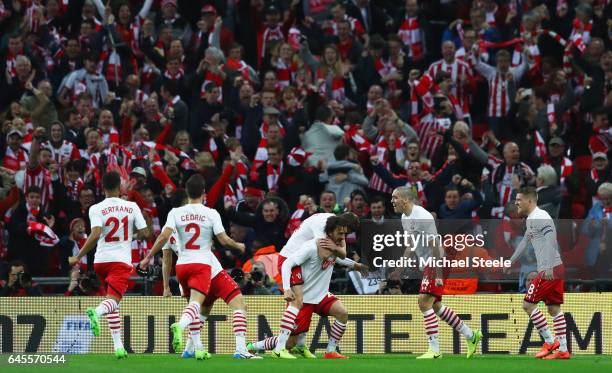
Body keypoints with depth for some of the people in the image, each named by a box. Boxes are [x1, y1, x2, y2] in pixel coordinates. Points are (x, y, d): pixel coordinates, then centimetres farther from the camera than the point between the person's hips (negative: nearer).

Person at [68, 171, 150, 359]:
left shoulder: (96, 209, -4)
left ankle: (118, 346, 14)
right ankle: (96, 313, -48)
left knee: (112, 301, 18)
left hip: (101, 260, 2)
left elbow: (95, 235, -17)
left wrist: (78, 257, -10)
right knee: (113, 299, -12)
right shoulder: (131, 207, 1)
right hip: (122, 260, -2)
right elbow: (145, 234, 2)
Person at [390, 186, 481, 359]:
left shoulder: (422, 217, -21)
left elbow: (434, 246, -23)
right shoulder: (405, 217, 10)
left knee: (424, 303, -15)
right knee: (435, 306, 14)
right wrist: (399, 270, 24)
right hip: (427, 265, 10)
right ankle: (470, 335, 25)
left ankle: (434, 350, -12)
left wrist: (438, 273, -26)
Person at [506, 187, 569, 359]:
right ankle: (563, 350, 8)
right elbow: (525, 242, 34)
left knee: (528, 304, -6)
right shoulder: (531, 219, 20)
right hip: (556, 269, 10)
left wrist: (548, 266, -33)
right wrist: (510, 261, 43)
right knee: (554, 308, 9)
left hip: (549, 271, -10)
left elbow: (550, 239, -24)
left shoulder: (539, 217, -12)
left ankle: (550, 341, -3)